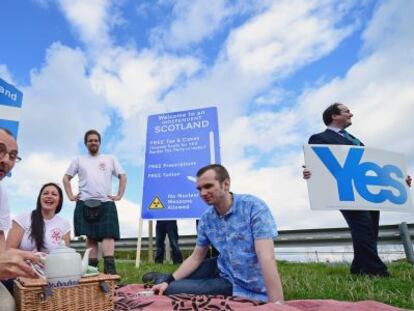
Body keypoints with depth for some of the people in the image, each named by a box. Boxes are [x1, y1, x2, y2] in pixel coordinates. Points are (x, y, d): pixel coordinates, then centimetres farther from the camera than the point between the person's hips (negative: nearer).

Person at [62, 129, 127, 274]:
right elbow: (66, 178, 17)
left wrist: (119, 195, 0)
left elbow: (123, 176, 10)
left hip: (106, 203, -1)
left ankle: (109, 268, -17)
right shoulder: (79, 160, 15)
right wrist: (70, 196, 5)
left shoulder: (110, 159, 13)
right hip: (85, 203, 1)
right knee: (90, 237, 3)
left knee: (108, 235, -12)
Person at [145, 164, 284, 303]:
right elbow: (196, 258, 4)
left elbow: (267, 258, -28)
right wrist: (169, 280, -7)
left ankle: (162, 279, 23)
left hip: (247, 287, -5)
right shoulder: (206, 219, -4)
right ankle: (165, 279, 38)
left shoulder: (254, 207, -23)